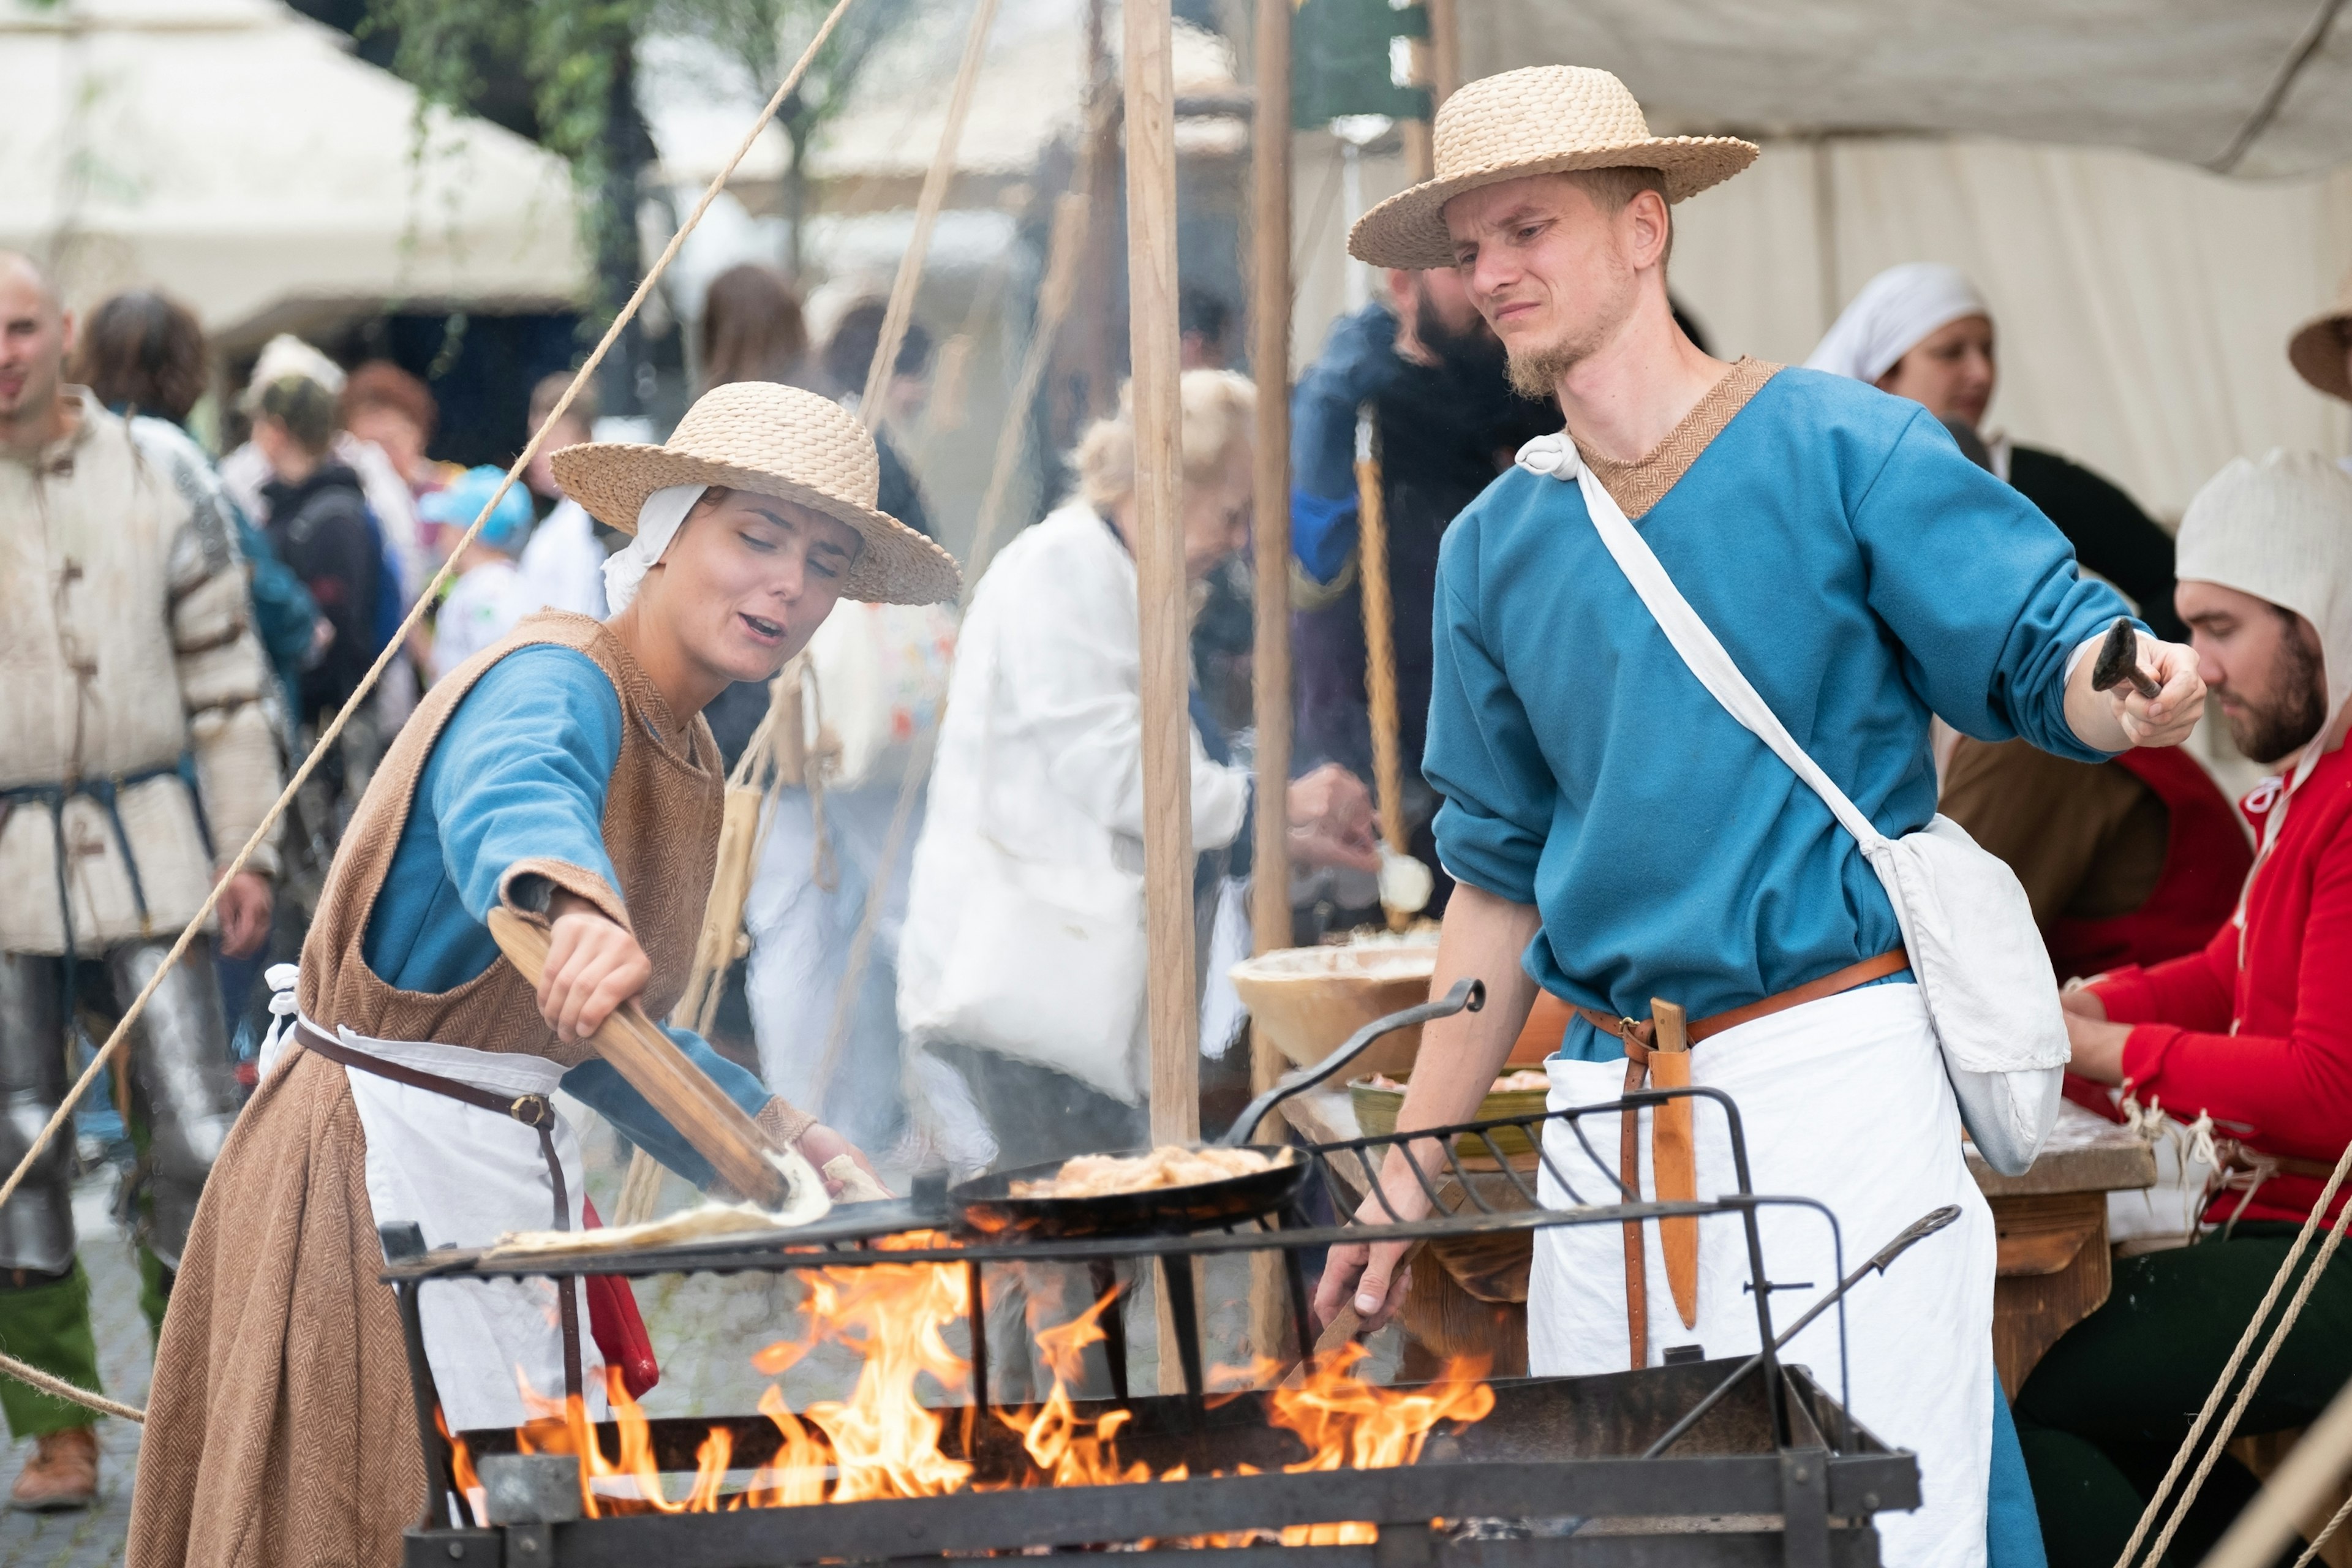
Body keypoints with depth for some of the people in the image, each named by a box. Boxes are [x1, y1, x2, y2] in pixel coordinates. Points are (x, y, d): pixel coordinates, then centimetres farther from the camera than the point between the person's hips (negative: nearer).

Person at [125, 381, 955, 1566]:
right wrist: (573, 904, -66)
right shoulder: (559, 684, -18)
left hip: (511, 1176, 10)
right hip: (386, 1172, -10)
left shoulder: (689, 758, 12)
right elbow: (510, 801, -45)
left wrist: (780, 1139, 15)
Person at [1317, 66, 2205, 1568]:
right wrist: (1413, 1168, 17)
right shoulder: (1497, 543, 12)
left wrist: (2124, 695, -30)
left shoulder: (1838, 448, -3)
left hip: (1834, 1064, -5)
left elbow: (2044, 646, -5)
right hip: (1607, 1093, 5)